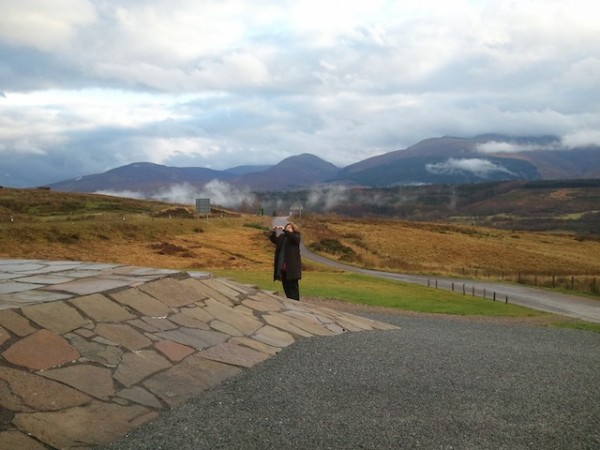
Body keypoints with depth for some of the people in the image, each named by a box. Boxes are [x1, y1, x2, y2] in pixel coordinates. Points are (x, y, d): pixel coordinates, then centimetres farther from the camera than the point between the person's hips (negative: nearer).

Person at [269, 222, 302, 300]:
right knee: (286, 286, 9)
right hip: (282, 265, 6)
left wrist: (284, 230, -28)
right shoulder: (282, 237, 16)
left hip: (292, 266, -6)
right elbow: (273, 239, 9)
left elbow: (292, 237, -22)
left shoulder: (296, 236, 0)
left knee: (293, 286, -7)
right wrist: (273, 232, -8)